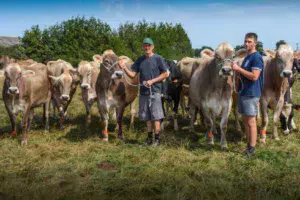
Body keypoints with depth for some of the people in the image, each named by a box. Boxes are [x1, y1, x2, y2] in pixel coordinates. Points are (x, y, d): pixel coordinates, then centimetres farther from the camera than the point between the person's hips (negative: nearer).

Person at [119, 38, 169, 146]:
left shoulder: (158, 58, -4)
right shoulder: (140, 60, 9)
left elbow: (165, 74, -4)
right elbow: (132, 74, 6)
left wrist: (152, 81, -14)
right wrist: (124, 68, -12)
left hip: (155, 92, -5)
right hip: (143, 92, 5)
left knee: (156, 116, -3)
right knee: (147, 117, 11)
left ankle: (157, 139, 6)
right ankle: (149, 137, 21)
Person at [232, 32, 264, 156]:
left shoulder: (256, 57, -12)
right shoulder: (247, 57, 15)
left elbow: (254, 76, -22)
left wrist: (239, 68, -20)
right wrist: (237, 69, 9)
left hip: (251, 93, -9)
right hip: (243, 92, 9)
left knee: (251, 121, -4)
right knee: (245, 120, 13)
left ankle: (252, 149, 3)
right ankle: (249, 145, 22)